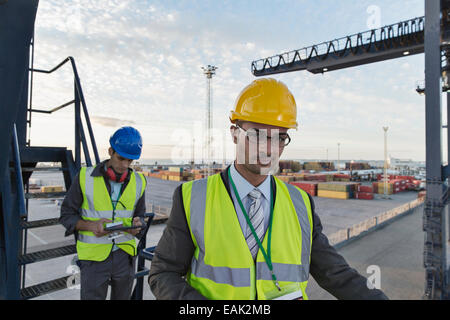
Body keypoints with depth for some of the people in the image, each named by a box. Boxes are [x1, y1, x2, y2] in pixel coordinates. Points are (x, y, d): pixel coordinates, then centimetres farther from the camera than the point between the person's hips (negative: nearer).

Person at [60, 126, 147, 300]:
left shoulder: (138, 181, -1)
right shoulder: (85, 177, -9)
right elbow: (66, 215, -2)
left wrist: (137, 225, -13)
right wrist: (91, 225, -21)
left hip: (125, 255, 3)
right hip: (93, 256, -3)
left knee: (122, 297, 19)